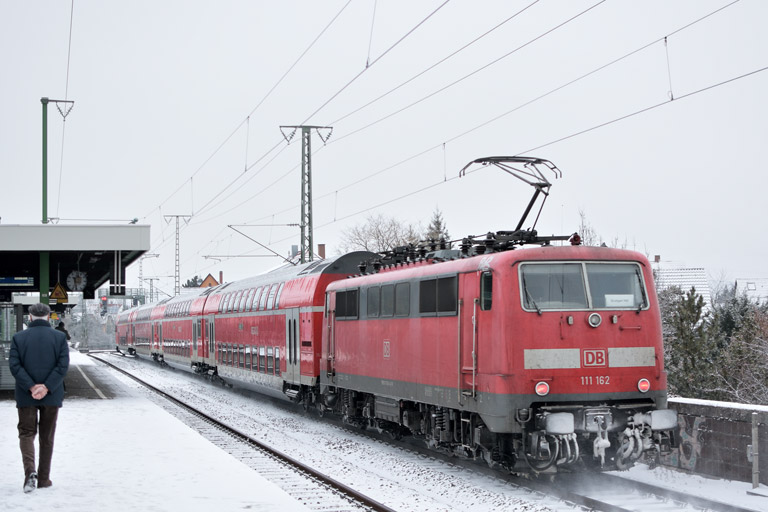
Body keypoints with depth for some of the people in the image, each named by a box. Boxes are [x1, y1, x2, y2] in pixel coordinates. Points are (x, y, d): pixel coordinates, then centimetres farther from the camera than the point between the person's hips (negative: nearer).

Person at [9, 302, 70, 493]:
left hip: (26, 397, -1)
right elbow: (63, 365, -11)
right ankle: (44, 478, 16)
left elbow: (14, 365, -9)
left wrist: (31, 387, -12)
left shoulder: (19, 337, 0)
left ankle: (30, 471, -18)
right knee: (47, 436, 12)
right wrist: (46, 388, -13)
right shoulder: (59, 337, -1)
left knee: (26, 433, 5)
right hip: (51, 396, 1)